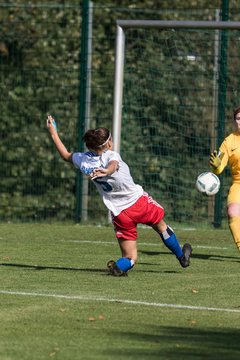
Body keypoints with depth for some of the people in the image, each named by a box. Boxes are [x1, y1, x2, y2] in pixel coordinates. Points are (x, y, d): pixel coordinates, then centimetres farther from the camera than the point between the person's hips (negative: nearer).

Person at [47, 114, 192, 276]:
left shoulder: (84, 161, -2)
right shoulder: (111, 156, -16)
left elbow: (66, 155, 17)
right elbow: (113, 165, -40)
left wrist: (53, 133, 25)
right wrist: (106, 171, -63)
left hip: (119, 214, 3)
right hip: (138, 200, -3)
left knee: (130, 257, 8)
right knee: (161, 226, 28)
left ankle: (118, 266, -24)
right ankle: (182, 257, 44)